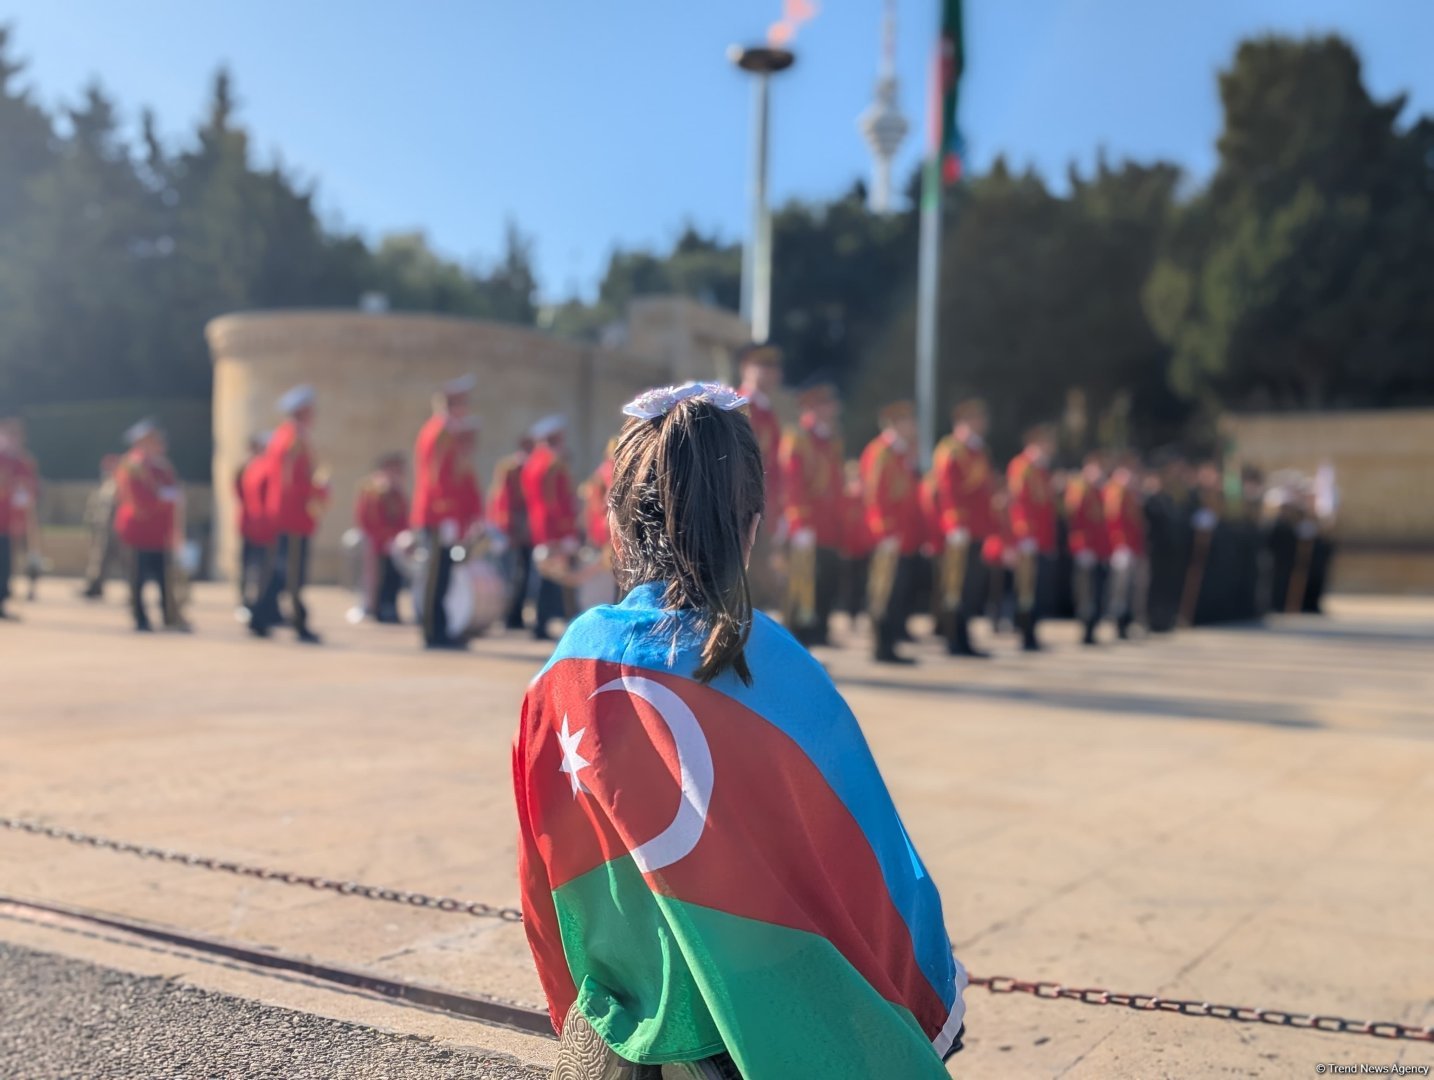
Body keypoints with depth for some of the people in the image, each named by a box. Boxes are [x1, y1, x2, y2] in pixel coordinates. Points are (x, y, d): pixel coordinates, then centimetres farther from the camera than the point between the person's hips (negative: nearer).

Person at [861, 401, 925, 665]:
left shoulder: (903, 453, 20)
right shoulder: (880, 452, -11)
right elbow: (876, 495, -18)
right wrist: (887, 534, -21)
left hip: (907, 539, 10)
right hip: (892, 541, -10)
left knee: (900, 595, 10)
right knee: (888, 594, -6)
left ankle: (889, 645, 16)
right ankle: (883, 648, 0)